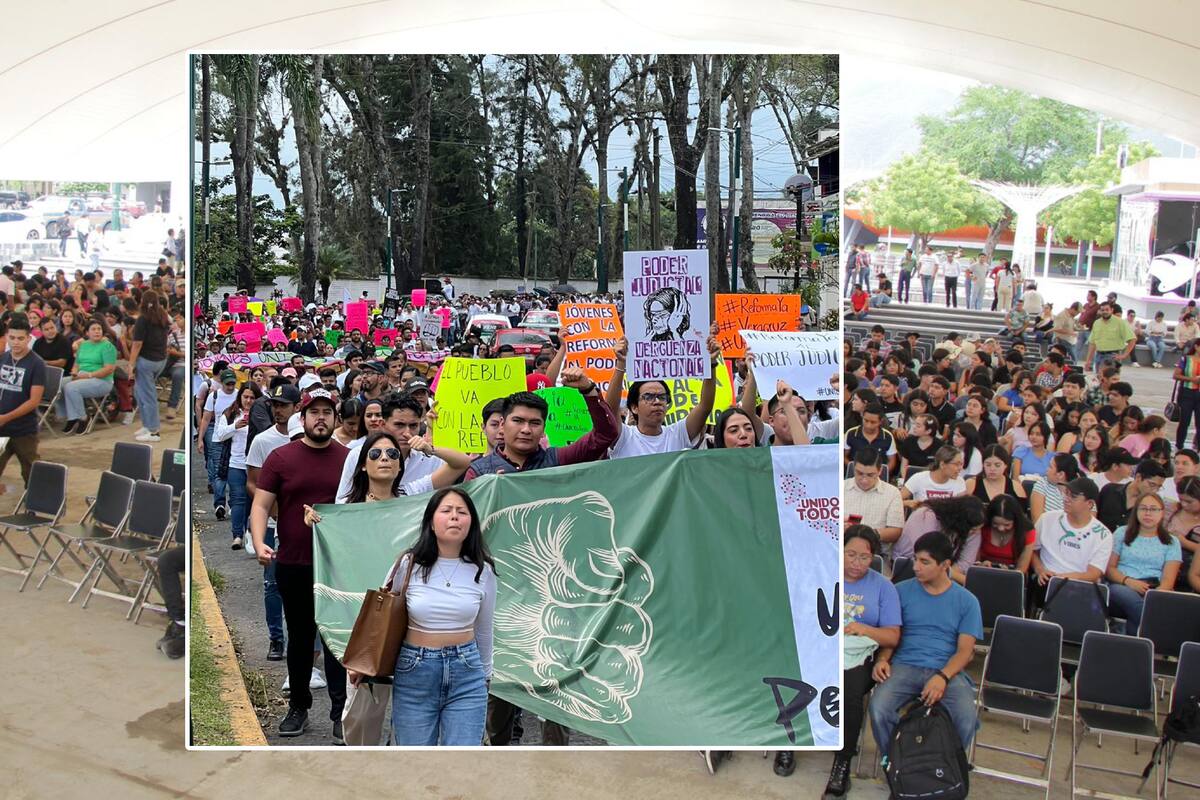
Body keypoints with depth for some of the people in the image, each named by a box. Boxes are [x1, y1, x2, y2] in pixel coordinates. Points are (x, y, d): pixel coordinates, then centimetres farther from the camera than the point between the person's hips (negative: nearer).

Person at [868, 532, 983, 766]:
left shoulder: (966, 601, 8)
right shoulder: (902, 591, 10)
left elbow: (965, 650, 2)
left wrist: (943, 677, -16)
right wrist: (882, 659, -10)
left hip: (948, 670, 0)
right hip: (905, 666, 0)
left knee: (966, 718, -30)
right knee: (879, 709, -29)